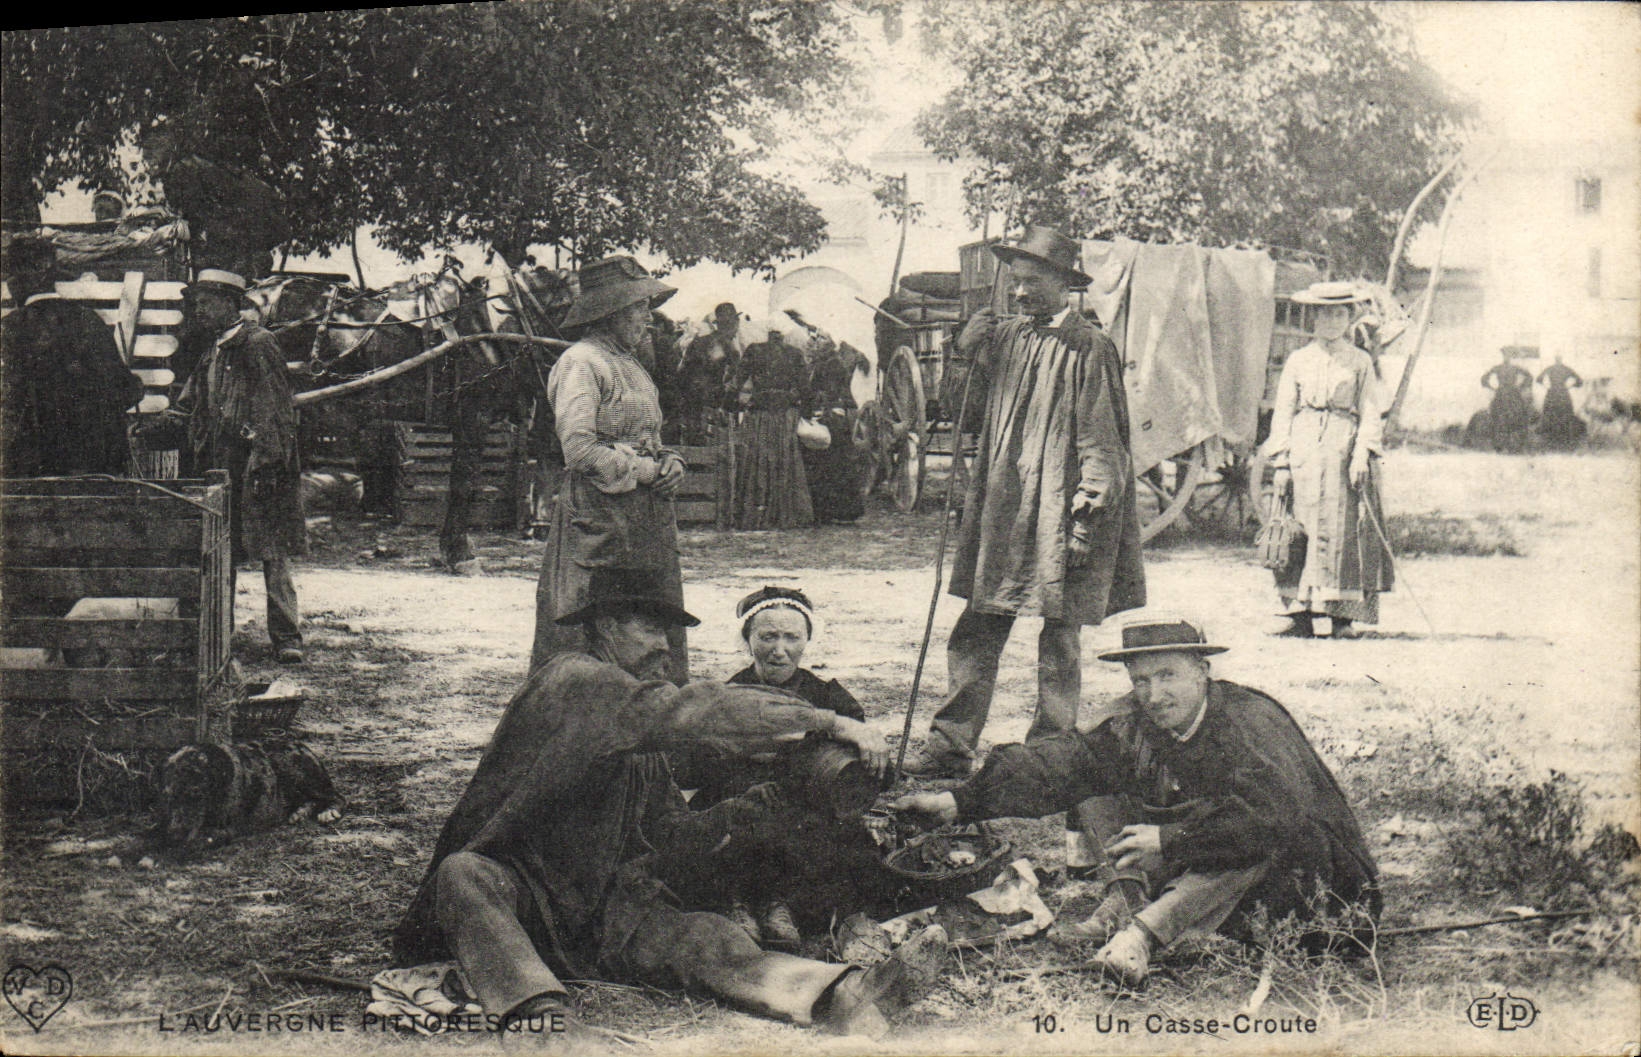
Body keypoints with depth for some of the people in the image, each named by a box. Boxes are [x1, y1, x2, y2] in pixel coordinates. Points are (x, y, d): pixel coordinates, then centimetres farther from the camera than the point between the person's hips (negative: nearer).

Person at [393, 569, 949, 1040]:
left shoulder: (642, 741, 20)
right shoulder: (574, 680, -9)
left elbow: (669, 830, 18)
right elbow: (679, 713, -22)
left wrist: (732, 817, -4)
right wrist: (819, 720, -23)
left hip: (601, 904, 6)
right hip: (514, 886, -5)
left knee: (704, 937, -23)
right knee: (463, 875, -39)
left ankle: (840, 995, -50)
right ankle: (540, 1013, -64)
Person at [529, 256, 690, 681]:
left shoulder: (631, 366, 20)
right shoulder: (580, 363, -9)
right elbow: (580, 450, -18)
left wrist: (670, 463, 5)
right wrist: (642, 470, -12)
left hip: (648, 515, 9)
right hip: (597, 516, -9)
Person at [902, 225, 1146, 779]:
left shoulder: (1089, 349, -7)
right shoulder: (1006, 337, 10)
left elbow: (1100, 442, -10)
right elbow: (977, 411, 22)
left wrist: (1087, 516, -15)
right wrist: (969, 353, 6)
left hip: (1056, 513, -5)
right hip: (1001, 508, 6)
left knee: (1059, 639, 3)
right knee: (975, 632, 4)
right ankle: (951, 744, 9)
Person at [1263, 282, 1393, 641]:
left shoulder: (1360, 362, 10)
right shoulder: (1298, 361, 12)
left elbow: (1370, 413, 5)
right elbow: (1283, 413, 9)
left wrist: (1363, 453, -10)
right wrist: (1281, 462, 0)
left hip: (1344, 449, -1)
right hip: (1304, 449, 1)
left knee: (1343, 532, -5)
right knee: (1300, 530, -3)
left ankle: (1344, 617, -2)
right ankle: (1300, 614, -1)